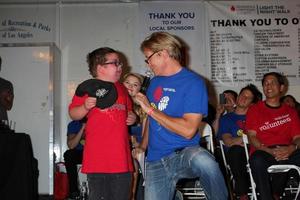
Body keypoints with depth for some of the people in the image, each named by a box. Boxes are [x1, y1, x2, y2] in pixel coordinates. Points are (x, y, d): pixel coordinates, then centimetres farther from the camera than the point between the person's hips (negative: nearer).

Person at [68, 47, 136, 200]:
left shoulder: (121, 89, 17)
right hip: (97, 158, -5)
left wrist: (132, 117, 8)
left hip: (121, 157, 6)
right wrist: (85, 107, -21)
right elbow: (73, 114, -2)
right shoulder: (88, 88, -2)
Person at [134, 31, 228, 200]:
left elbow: (188, 130, -19)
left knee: (203, 161, -36)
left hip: (184, 153, -5)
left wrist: (151, 109, -14)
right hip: (156, 162, 6)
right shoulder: (155, 82, 12)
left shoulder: (193, 82, -8)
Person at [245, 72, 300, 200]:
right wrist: (270, 151, -15)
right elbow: (252, 137, 3)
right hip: (263, 152, -2)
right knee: (257, 160, -38)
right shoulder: (254, 110, 16)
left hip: (287, 152, 2)